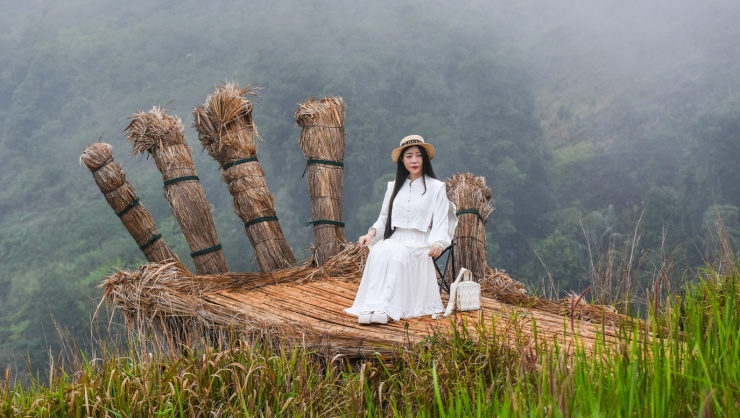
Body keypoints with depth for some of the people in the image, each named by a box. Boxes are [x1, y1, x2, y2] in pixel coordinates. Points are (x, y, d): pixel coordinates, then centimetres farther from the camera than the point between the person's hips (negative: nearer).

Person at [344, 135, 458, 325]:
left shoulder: (436, 187, 7)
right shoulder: (394, 187, 20)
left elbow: (440, 223, 0)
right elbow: (384, 218, 21)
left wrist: (438, 243, -20)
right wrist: (371, 233, 0)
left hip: (420, 242, -3)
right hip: (394, 239, 3)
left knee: (397, 254, -36)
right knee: (378, 252, -32)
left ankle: (385, 308, -47)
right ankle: (372, 307, -45)